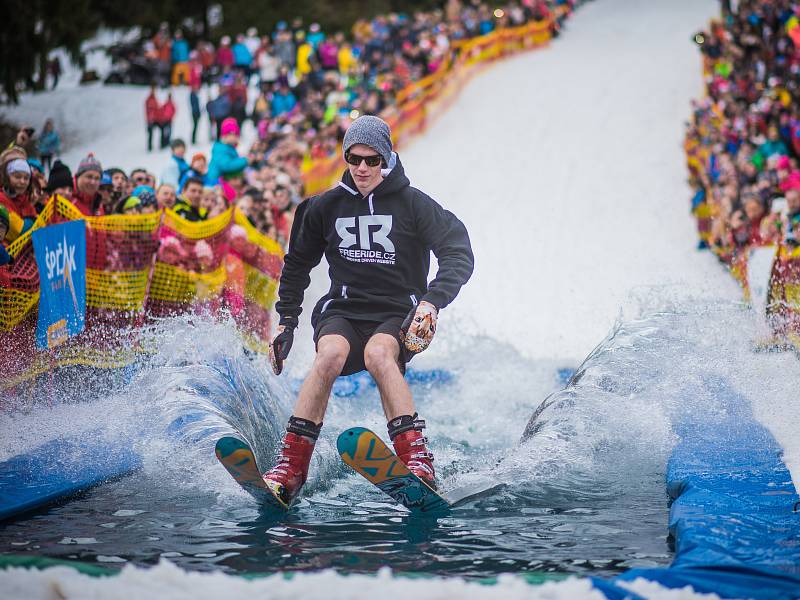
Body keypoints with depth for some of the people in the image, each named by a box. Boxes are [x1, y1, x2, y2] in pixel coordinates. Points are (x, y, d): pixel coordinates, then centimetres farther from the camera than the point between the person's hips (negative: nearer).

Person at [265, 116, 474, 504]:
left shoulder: (412, 204, -1)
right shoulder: (326, 206, 9)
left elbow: (459, 256, -9)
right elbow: (297, 264, 23)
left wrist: (432, 300, -25)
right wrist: (286, 321, 16)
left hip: (397, 315, -2)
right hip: (343, 311, 2)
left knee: (378, 354, -37)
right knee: (330, 355, -33)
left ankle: (418, 465, -44)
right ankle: (290, 470, -35)